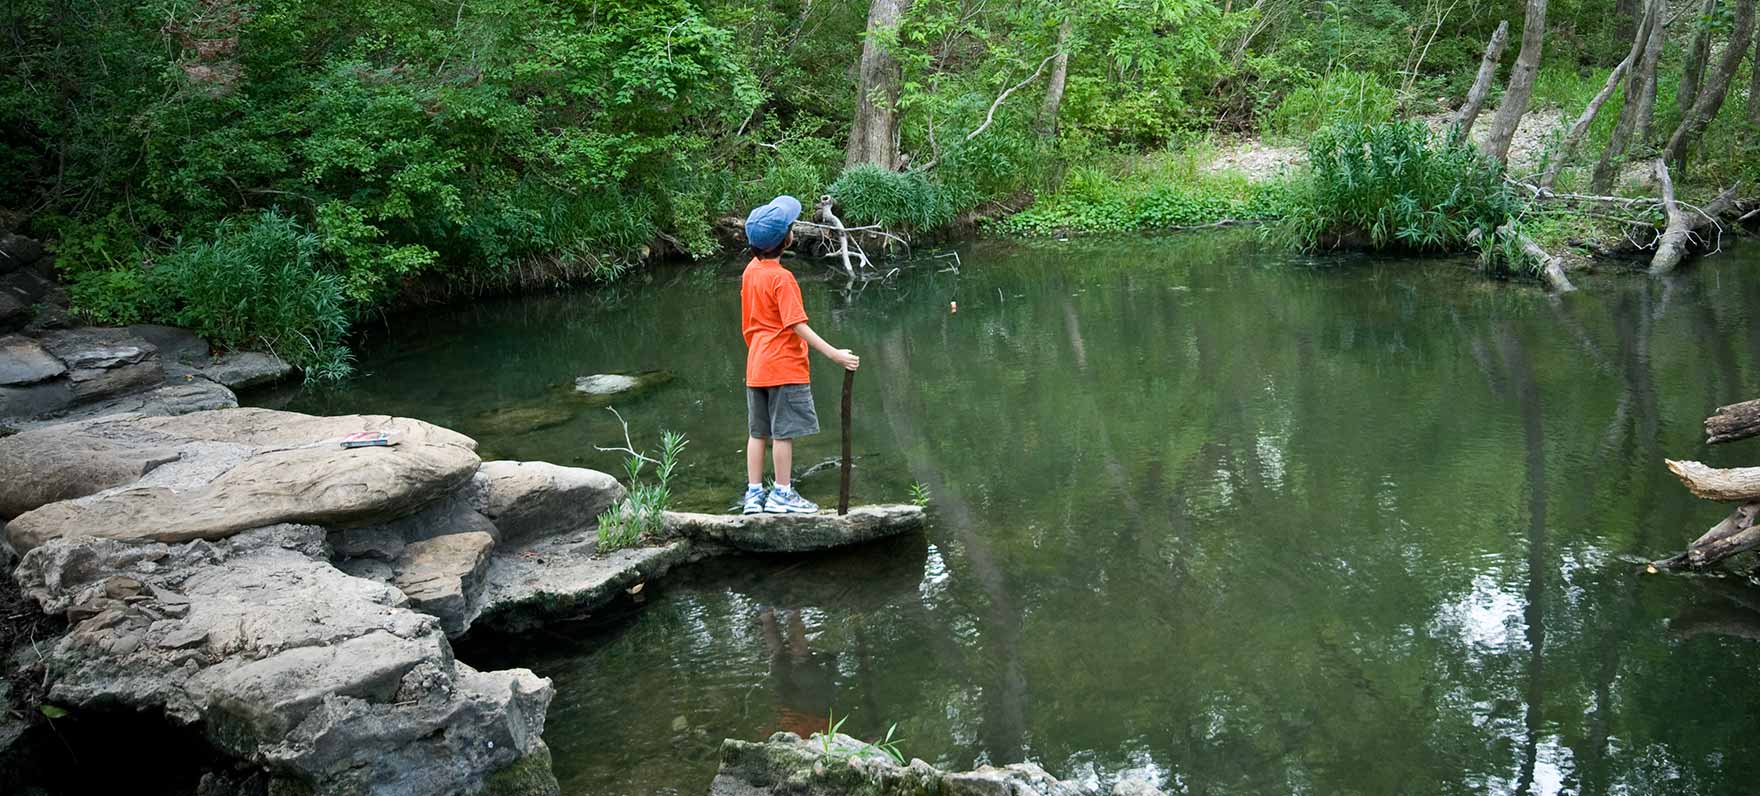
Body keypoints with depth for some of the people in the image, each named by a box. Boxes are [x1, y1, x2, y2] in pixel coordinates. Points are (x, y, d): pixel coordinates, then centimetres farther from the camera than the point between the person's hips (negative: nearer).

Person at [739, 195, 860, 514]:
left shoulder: (750, 270, 7)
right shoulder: (781, 278, -17)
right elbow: (798, 326, -20)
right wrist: (834, 354, -21)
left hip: (756, 366, 8)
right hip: (784, 366, -8)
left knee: (758, 431, 10)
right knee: (784, 431, -1)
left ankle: (753, 494, 14)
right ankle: (781, 494, 4)